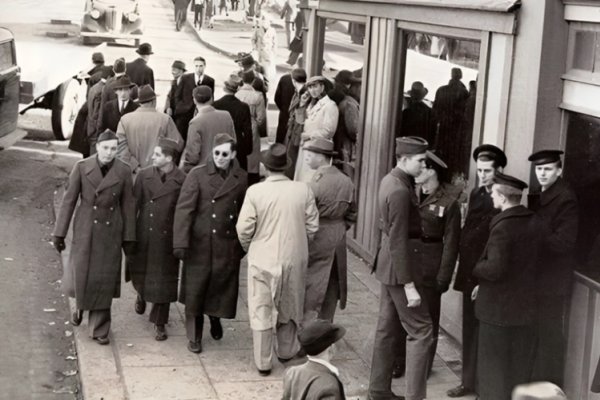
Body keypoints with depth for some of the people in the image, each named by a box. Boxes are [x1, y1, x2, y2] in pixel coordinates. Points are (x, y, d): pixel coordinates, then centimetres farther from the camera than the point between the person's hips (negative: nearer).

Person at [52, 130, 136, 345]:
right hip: (85, 229, 0)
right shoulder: (82, 167, -10)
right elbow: (69, 200, -5)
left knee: (105, 280, 1)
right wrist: (59, 233, -5)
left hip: (111, 230, 0)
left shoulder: (123, 171, -7)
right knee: (82, 275, 2)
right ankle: (81, 304, 37)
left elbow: (128, 205, 0)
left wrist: (129, 238, 1)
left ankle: (99, 329, 12)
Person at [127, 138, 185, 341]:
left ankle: (159, 323, 20)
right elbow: (133, 205, 2)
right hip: (143, 236, 2)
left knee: (163, 281, 5)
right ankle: (141, 295, 52)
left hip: (167, 239, -2)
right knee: (138, 272, 16)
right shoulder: (144, 175, -2)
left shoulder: (182, 181, -9)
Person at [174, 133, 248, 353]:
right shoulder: (197, 175, -6)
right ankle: (194, 336, 21)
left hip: (228, 246, 2)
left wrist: (244, 242, 7)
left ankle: (215, 317, 41)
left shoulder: (241, 178, 3)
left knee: (222, 287, 10)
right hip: (200, 244, -2)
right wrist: (180, 243, -17)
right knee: (195, 291, 4)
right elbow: (184, 209, -11)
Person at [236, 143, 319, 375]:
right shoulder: (303, 190, -8)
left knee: (261, 311, 9)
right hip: (294, 259, 2)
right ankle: (286, 350, 38)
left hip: (262, 259, -2)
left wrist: (249, 248, 9)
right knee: (288, 306, 22)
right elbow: (312, 227, -2)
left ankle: (263, 363, 16)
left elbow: (244, 228, -11)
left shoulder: (255, 192, -14)